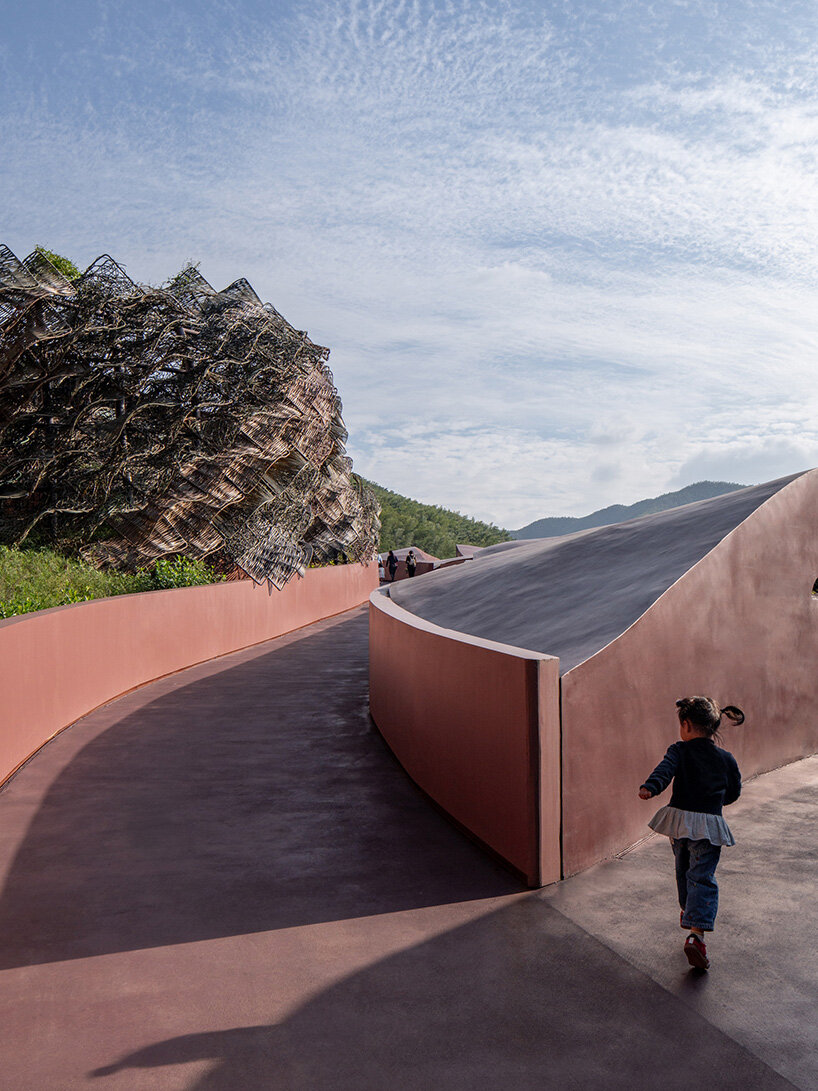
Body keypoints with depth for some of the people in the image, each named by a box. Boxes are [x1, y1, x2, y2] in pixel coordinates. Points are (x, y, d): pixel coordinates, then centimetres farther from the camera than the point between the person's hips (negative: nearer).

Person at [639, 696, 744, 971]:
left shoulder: (679, 751, -5)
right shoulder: (726, 759, 2)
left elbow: (664, 770, -26)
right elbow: (733, 793, 12)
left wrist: (650, 788, -42)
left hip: (679, 819, 1)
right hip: (709, 824, -1)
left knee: (684, 869, 24)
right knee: (703, 877, -2)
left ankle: (688, 911, 45)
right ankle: (696, 933, -18)